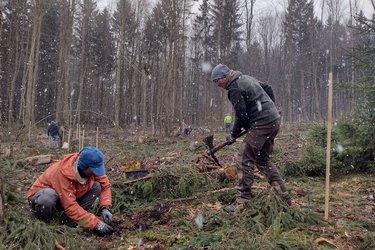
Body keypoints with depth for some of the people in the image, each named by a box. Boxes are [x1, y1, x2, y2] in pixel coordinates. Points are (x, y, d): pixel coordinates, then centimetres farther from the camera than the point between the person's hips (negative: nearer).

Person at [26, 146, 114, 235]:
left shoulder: (91, 167, -19)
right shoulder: (63, 173, -36)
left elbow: (105, 185, -7)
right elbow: (70, 207, -37)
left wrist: (105, 208, -23)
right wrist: (96, 224, -37)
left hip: (70, 197, 6)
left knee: (97, 186, -15)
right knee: (48, 197, -41)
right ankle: (46, 222, -10)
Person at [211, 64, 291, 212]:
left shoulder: (234, 89, -12)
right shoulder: (246, 78, 17)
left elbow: (241, 116, -13)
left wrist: (234, 135, 1)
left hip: (261, 125, -10)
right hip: (274, 121, 10)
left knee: (244, 161, -6)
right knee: (263, 160, 17)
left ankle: (243, 200, -3)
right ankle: (284, 196, 18)